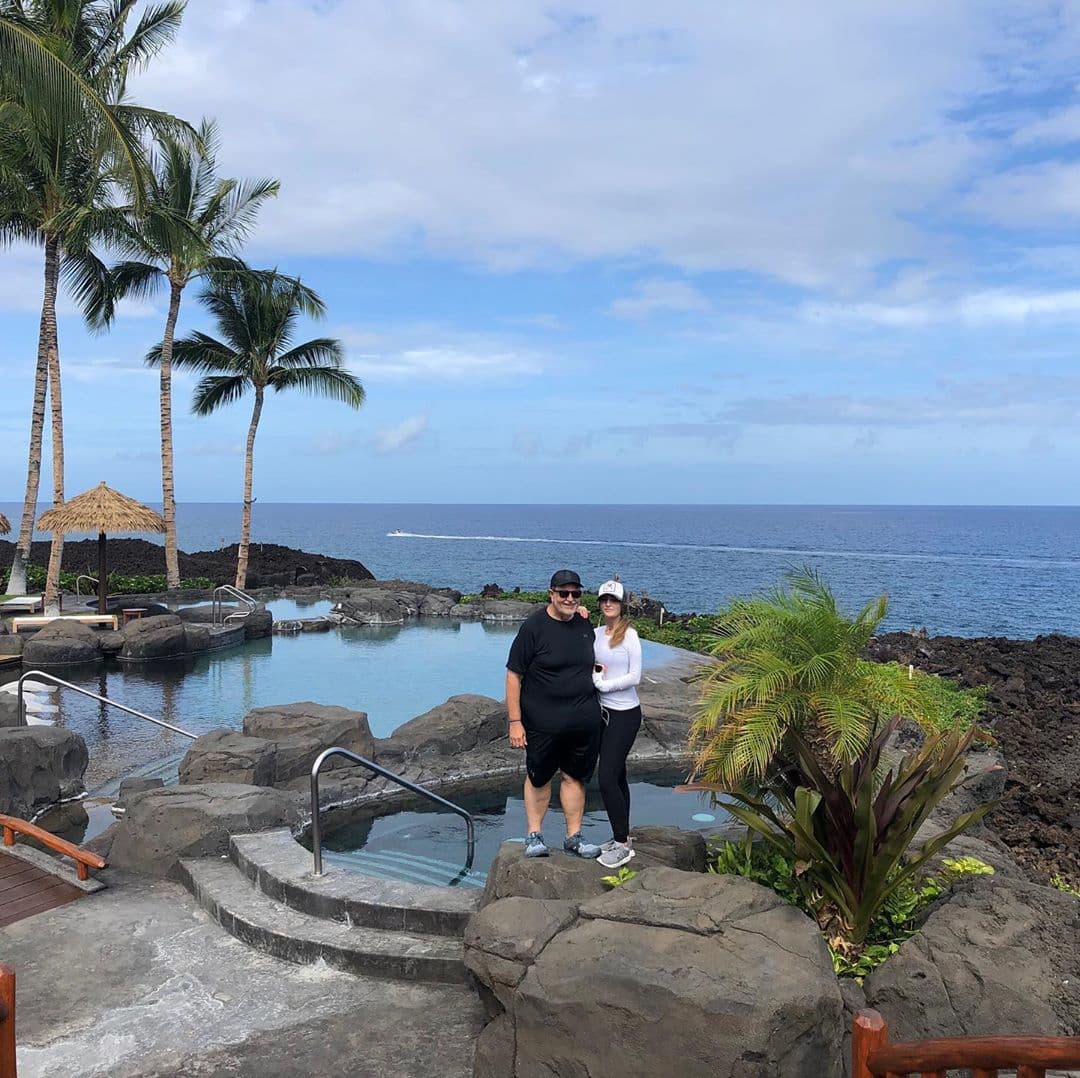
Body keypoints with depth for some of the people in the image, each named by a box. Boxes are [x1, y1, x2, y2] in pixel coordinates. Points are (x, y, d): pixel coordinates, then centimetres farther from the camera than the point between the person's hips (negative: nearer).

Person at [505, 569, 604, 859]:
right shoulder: (533, 627, -10)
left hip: (584, 722, 5)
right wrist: (515, 721, -13)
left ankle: (573, 837, 24)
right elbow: (513, 675, -10)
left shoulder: (584, 627, 8)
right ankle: (534, 835, 24)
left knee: (575, 778, 12)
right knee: (539, 778, 8)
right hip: (542, 723, -4)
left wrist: (591, 709, 18)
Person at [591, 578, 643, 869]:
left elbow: (635, 676, -14)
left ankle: (622, 844, 2)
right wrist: (594, 677, -8)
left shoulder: (629, 634, -12)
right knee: (617, 776, 15)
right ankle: (621, 837, 25)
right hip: (604, 711, 7)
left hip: (625, 714, -7)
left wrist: (603, 684, -14)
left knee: (607, 778, -9)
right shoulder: (596, 633, 6)